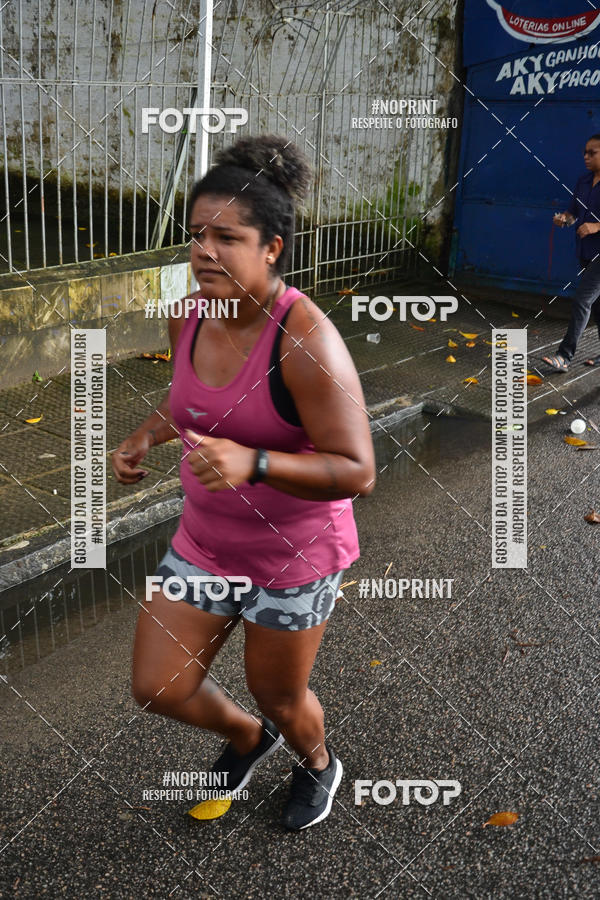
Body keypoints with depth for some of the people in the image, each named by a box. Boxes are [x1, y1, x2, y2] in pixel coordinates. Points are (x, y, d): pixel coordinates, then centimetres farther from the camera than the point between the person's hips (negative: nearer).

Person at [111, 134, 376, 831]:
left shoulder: (305, 340, -27)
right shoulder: (189, 317, -5)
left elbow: (357, 472, -27)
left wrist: (252, 463, -39)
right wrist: (143, 438, -2)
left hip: (294, 558, -6)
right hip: (205, 544, 6)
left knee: (278, 697, 16)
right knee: (157, 689, 12)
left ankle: (317, 765, 55)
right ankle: (247, 736, 46)